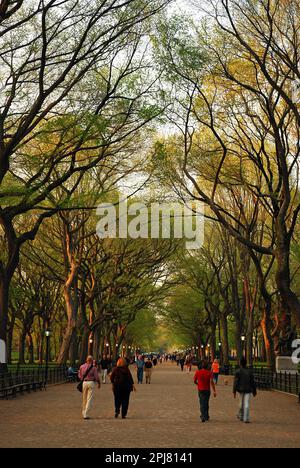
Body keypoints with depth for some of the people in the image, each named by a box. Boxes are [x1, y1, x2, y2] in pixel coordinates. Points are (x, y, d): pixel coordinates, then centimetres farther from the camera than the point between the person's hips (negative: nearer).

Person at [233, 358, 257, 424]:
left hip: (240, 390, 0)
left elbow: (235, 382, -9)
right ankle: (246, 419, -9)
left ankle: (241, 416, 32)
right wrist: (254, 391, 10)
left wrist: (234, 391, -6)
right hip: (248, 390, 0)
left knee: (241, 403, 18)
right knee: (247, 404, -2)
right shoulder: (250, 371, -2)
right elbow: (253, 382, 1)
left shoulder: (238, 372, -6)